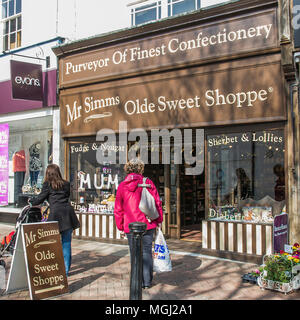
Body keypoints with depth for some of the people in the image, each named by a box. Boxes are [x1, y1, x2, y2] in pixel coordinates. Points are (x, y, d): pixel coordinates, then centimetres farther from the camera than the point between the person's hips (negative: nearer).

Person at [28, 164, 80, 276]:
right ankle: (66, 270, 12)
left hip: (56, 212, -3)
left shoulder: (47, 185, 5)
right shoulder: (66, 184, 15)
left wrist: (31, 201, 30)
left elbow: (40, 199, 10)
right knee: (66, 242, 8)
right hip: (68, 211, 4)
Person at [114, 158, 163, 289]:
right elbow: (157, 202, -3)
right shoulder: (147, 182, -3)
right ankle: (147, 281, 14)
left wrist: (120, 227, 13)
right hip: (148, 224, 0)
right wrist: (159, 220, 7)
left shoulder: (122, 186, 2)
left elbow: (118, 210, 4)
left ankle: (139, 282, 13)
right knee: (147, 252, 10)